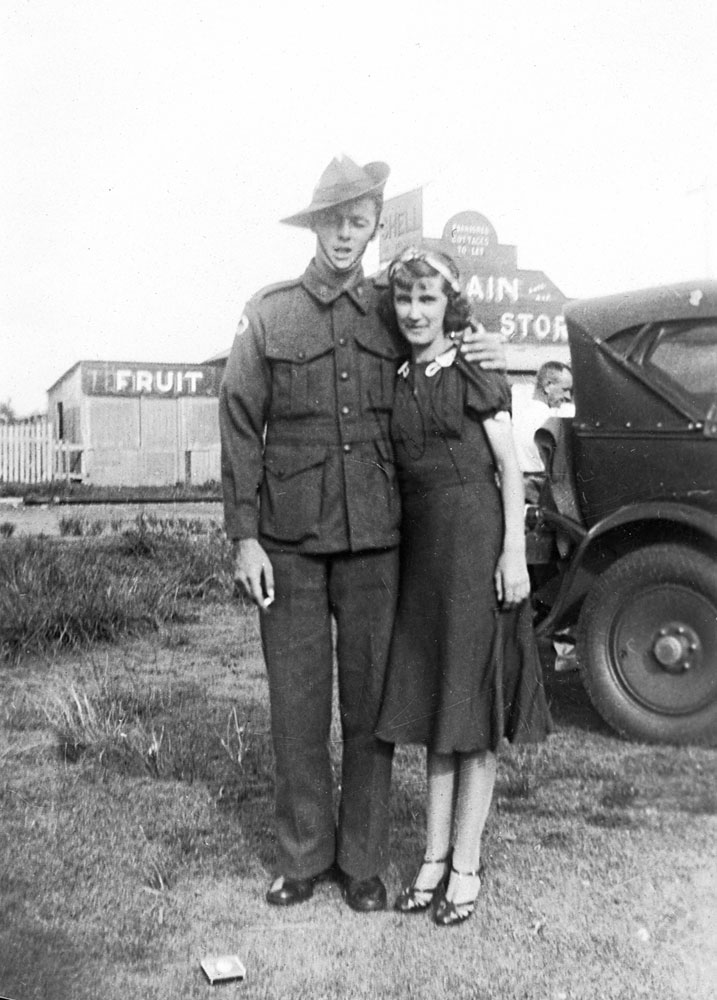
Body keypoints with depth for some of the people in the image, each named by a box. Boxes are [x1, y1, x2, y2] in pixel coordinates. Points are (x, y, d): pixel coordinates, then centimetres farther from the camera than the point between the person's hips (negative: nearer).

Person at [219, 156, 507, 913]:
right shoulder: (268, 313, 4)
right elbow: (240, 427, 2)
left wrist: (485, 361, 2)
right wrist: (244, 536, -5)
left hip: (374, 536, 1)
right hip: (290, 538, -1)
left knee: (369, 701, 6)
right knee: (296, 703, 5)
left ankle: (363, 861, 21)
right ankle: (302, 856, 22)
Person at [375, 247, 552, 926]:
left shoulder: (476, 376, -2)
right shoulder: (396, 385, 11)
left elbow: (509, 468, -4)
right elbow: (398, 475, 13)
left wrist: (514, 552, -11)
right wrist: (391, 554, 8)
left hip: (476, 540, -5)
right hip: (420, 547, 5)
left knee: (474, 703, 1)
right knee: (431, 701, 10)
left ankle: (466, 866, 12)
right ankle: (434, 856, 21)